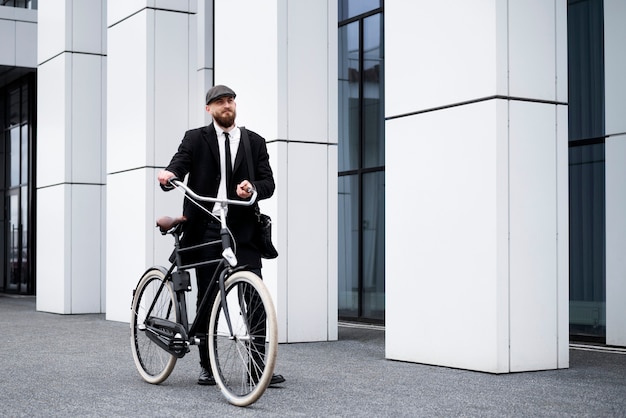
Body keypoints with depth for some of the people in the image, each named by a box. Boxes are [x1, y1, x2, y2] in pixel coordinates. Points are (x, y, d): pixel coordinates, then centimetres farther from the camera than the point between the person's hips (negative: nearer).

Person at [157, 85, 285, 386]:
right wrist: (167, 176, -31)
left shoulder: (254, 142, 11)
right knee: (207, 296, 6)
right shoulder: (195, 139, 7)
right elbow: (177, 167, -7)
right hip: (206, 227, 0)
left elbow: (268, 183, 5)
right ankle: (206, 365, 17)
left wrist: (254, 188, -17)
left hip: (242, 226, 1)